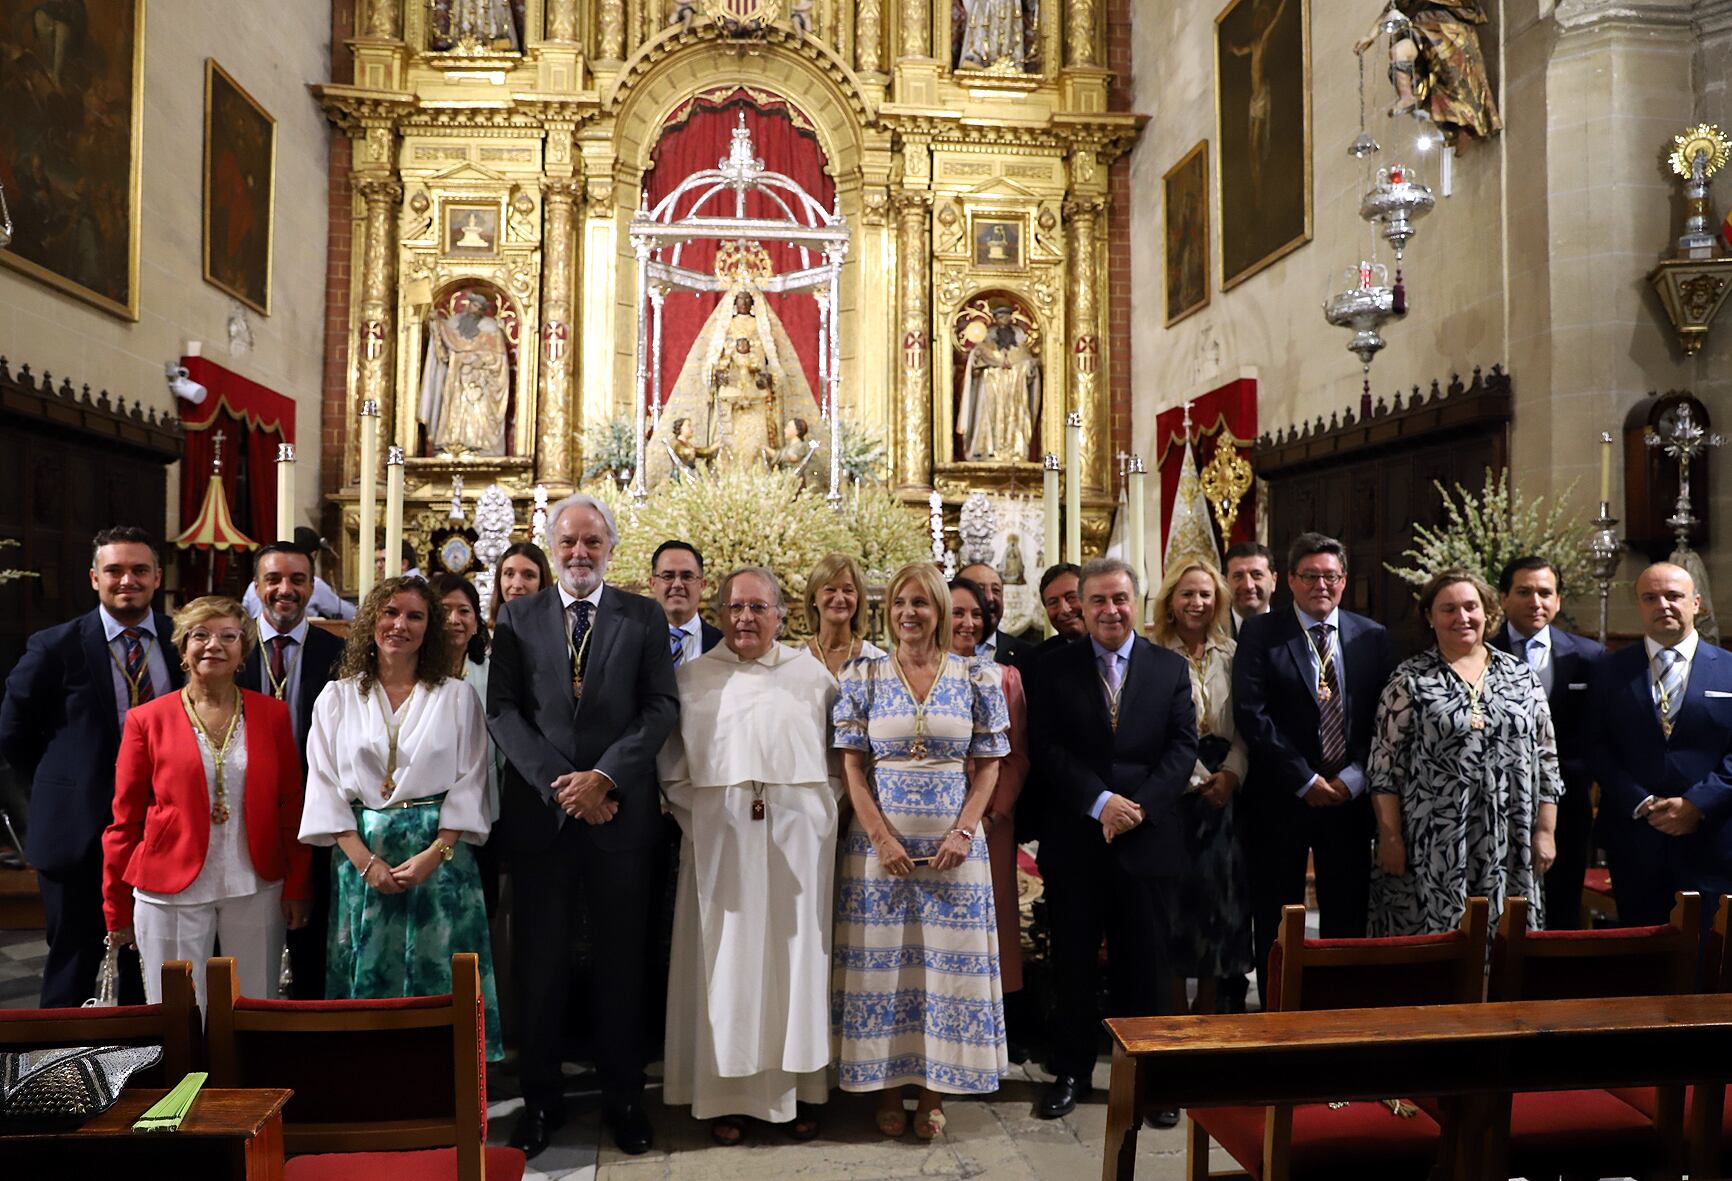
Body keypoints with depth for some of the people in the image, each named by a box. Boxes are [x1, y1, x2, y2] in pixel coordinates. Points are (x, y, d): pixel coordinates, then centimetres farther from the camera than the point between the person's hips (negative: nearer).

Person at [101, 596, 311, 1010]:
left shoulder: (273, 714, 4)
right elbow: (124, 821, 4)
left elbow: (292, 807, 5)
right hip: (172, 893, -1)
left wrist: (298, 887, 1)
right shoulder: (147, 720, 0)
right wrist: (116, 909, 6)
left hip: (257, 891, 1)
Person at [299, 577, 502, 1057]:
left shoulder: (457, 697, 5)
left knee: (436, 976, 1)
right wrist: (365, 860, -8)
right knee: (366, 977, 6)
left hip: (439, 854, -1)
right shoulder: (337, 698, 8)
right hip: (362, 855, 1)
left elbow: (470, 784, 0)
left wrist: (435, 853, -12)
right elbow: (326, 785, 2)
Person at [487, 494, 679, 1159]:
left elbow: (662, 706, -3)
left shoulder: (644, 617, 5)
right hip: (538, 811, 1)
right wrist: (559, 783, -12)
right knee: (539, 962, 8)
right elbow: (503, 710, -1)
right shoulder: (517, 618, 7)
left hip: (621, 811, 0)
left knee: (622, 962, 8)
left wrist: (604, 776, -14)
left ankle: (623, 1098, 22)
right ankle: (541, 1099, 23)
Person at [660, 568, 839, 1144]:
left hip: (797, 838, 1)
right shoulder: (692, 679, 5)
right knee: (727, 960, 4)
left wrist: (818, 811, -2)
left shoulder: (812, 674, 6)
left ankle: (795, 1087, 19)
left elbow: (838, 756, 9)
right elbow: (672, 767, 6)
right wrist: (697, 817, -5)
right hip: (721, 839, -1)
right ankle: (727, 1092, 15)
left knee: (795, 955, 7)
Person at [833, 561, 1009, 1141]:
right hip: (879, 840, 0)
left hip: (953, 844, 1)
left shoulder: (975, 677, 2)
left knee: (947, 960, 5)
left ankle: (933, 1090, 20)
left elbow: (988, 766, 3)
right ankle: (887, 1089, 20)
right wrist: (882, 838, -10)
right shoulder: (864, 674, 1)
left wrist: (963, 833, -9)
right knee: (882, 960, 5)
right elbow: (852, 765, -1)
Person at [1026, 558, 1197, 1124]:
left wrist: (1139, 805, -12)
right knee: (1073, 961, 9)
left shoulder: (1170, 667, 7)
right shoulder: (1054, 669, 3)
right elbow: (1047, 749, -4)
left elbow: (1183, 746, 1)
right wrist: (1100, 802, -16)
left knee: (1145, 962, 8)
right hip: (1074, 839, 0)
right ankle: (1071, 1072, 23)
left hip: (1147, 838, 1)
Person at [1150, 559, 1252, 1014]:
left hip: (1222, 788, 4)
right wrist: (1194, 778, -11)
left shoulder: (1232, 656, 10)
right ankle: (1174, 1009, 11)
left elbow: (1244, 725, 7)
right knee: (1173, 894, -1)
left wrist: (1231, 773, -8)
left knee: (1221, 893, 6)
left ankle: (1211, 1007, 19)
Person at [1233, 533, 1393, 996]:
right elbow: (1251, 714, -11)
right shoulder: (1260, 633, -2)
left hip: (1350, 797, 2)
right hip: (1280, 799, -2)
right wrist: (1306, 781, -13)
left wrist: (1353, 778, -8)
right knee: (1276, 923, 7)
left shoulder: (1372, 637, 7)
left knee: (1347, 918, 8)